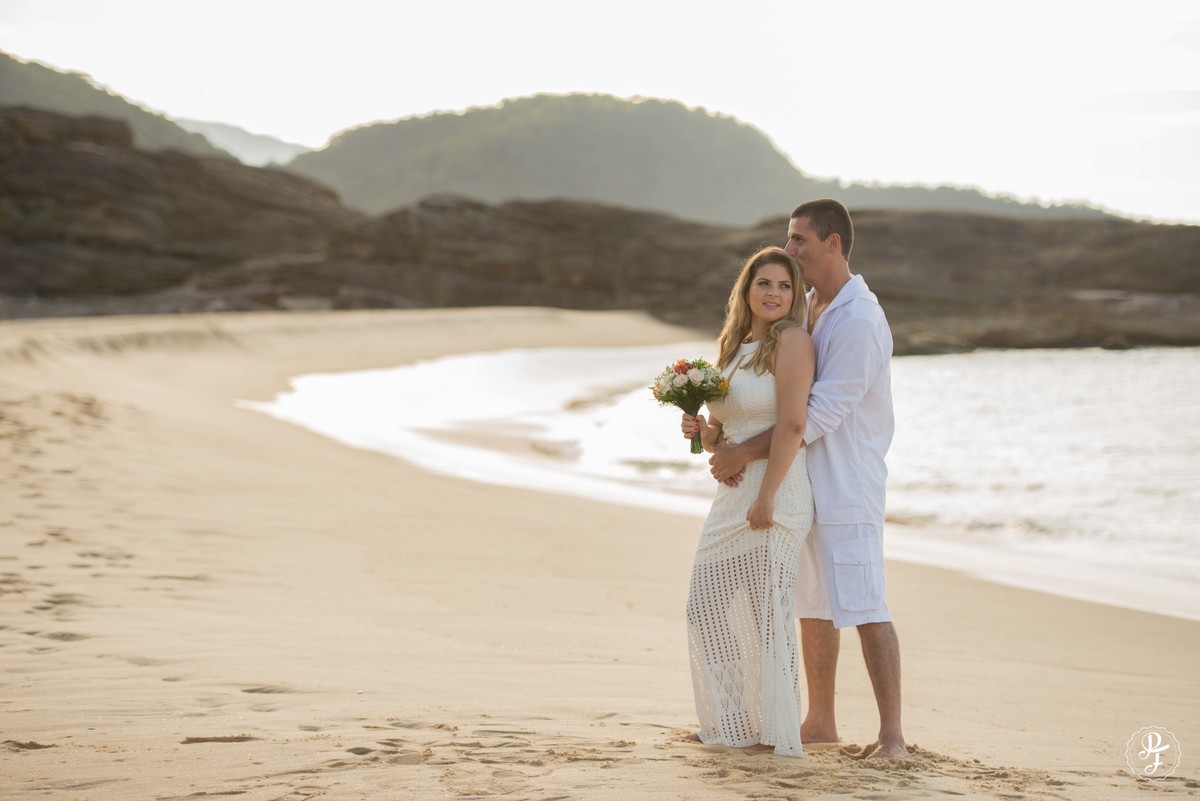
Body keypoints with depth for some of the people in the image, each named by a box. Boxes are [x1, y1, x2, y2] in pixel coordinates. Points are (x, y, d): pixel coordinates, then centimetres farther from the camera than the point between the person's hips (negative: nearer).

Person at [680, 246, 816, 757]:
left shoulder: (792, 340, -8)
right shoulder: (733, 348, 17)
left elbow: (792, 424, -18)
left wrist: (766, 497, -23)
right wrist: (700, 431, 0)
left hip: (776, 494, -9)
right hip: (731, 494, 9)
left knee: (767, 611, -4)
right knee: (707, 604, 10)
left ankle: (776, 731, 7)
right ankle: (733, 722, 23)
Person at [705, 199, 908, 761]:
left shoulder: (858, 321, -18)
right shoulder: (809, 309, 12)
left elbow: (820, 415, -22)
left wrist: (746, 453, -19)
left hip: (847, 486, -9)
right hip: (804, 483, 9)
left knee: (863, 609, -12)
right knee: (812, 607, 15)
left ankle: (892, 736, -11)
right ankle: (820, 722, 25)